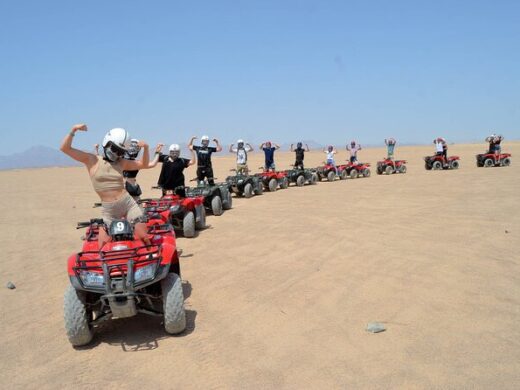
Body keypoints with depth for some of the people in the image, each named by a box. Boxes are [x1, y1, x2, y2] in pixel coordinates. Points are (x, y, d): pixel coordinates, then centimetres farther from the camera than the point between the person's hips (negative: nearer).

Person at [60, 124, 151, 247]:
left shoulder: (121, 162, 8)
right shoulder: (91, 160, 1)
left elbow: (143, 164, 13)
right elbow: (64, 148, -3)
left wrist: (145, 148, -2)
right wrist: (73, 130, -15)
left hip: (128, 204, 2)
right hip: (108, 210, -1)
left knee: (143, 237, 3)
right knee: (104, 245, 1)